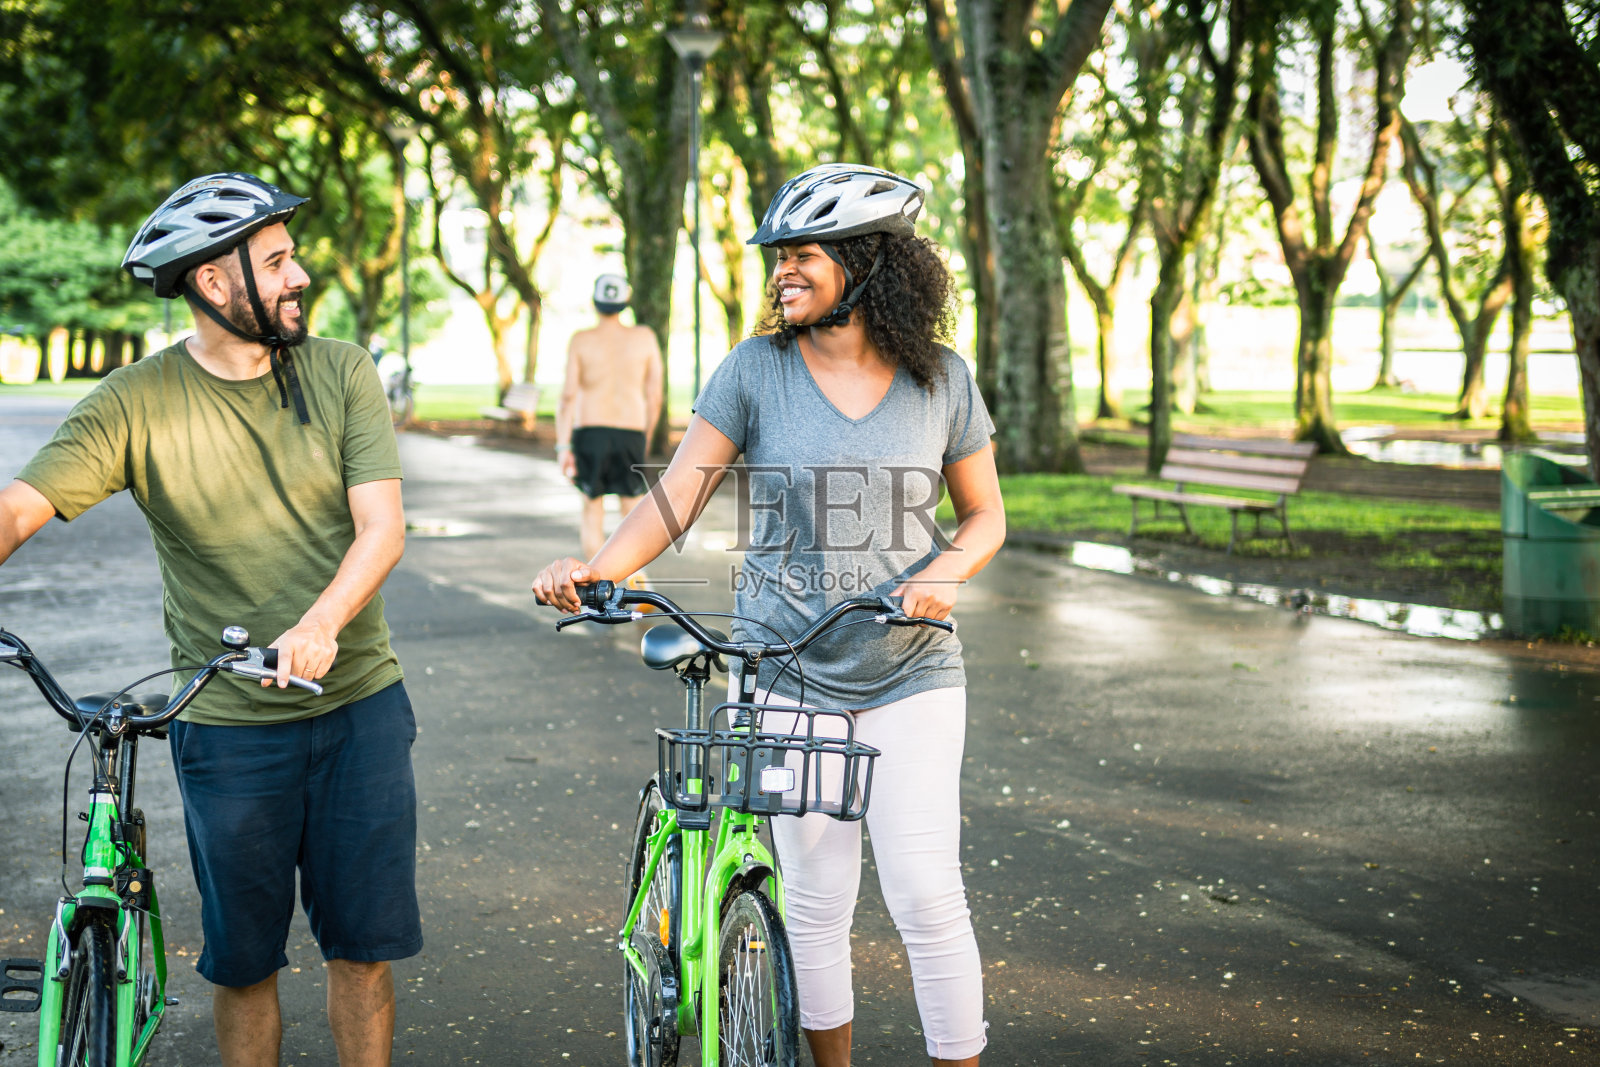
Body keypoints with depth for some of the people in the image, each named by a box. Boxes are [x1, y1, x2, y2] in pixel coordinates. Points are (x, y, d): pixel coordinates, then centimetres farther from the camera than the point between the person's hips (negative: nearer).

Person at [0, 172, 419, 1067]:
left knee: (366, 948, 8)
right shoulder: (135, 405, -7)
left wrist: (320, 624, -30)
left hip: (360, 701, 1)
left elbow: (382, 527, -11)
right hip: (227, 723, -1)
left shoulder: (342, 372, -2)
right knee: (244, 960, 10)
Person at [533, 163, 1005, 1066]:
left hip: (911, 677, 0)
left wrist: (946, 573, -12)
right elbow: (678, 498, -6)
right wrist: (596, 568, -23)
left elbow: (985, 514, 9)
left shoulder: (942, 380, 1)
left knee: (927, 898, -5)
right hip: (788, 676, 0)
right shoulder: (756, 370, -2)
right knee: (816, 899, 7)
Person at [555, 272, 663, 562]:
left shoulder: (581, 341, -2)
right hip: (631, 433, 0)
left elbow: (568, 396, -8)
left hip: (589, 432, 0)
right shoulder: (645, 338, 2)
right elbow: (655, 396, 4)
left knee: (592, 508, 14)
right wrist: (646, 437, 17)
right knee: (632, 512, 9)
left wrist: (562, 446, -7)